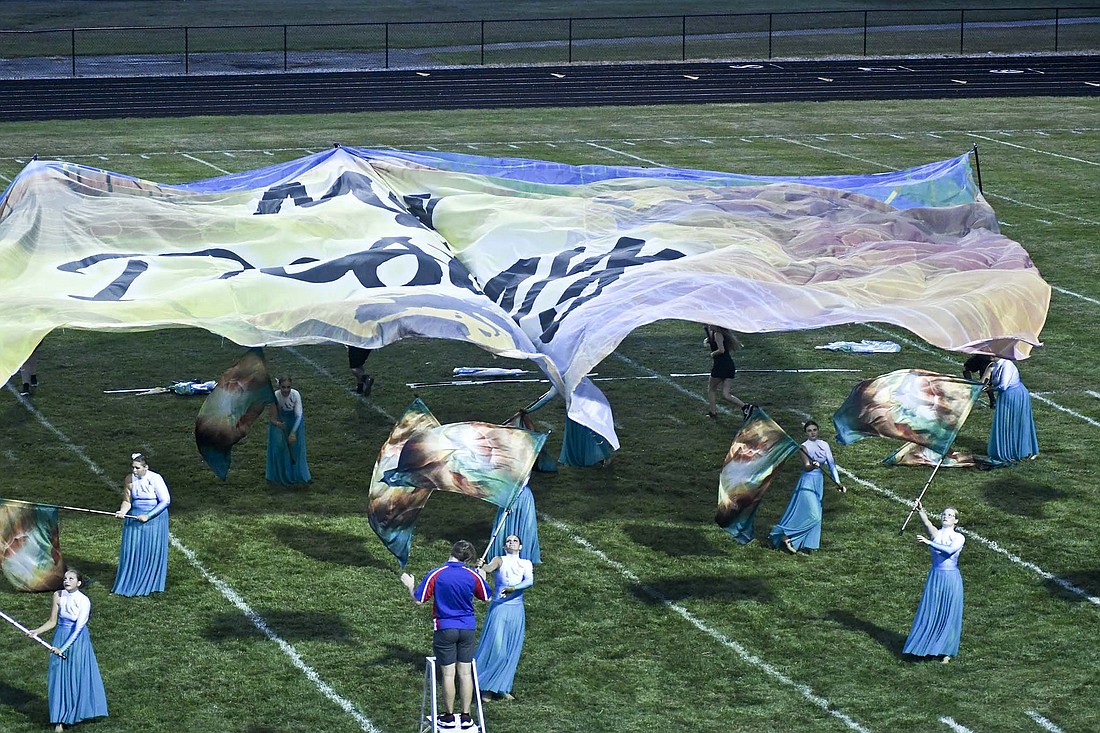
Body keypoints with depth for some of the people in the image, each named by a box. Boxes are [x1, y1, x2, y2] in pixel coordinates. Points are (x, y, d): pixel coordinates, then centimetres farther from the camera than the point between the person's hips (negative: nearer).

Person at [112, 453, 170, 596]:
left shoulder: (155, 478, -15)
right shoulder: (130, 480, -3)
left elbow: (166, 500, -14)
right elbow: (127, 501, 4)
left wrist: (148, 516, -19)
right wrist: (122, 512, -19)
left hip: (154, 518, -4)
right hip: (135, 518, 4)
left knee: (152, 551, 2)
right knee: (131, 551, 2)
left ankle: (150, 584, 15)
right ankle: (130, 583, 12)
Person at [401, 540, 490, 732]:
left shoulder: (436, 575, -13)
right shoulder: (473, 576, -6)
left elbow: (418, 600, -9)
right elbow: (486, 597, 10)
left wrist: (410, 585, 11)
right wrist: (483, 573, 26)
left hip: (445, 629, -2)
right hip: (468, 628, 2)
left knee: (448, 674, 4)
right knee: (465, 673, 8)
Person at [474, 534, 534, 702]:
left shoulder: (526, 564, 9)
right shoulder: (500, 560, 1)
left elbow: (530, 581, -10)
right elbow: (489, 568, -21)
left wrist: (513, 588, -28)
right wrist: (482, 566, -45)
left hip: (516, 611, 4)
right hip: (499, 608, -4)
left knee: (511, 651, 6)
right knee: (495, 647, -10)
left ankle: (502, 688, 16)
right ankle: (486, 688, 1)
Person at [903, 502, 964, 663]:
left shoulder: (959, 538, -5)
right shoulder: (936, 533, 1)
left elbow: (950, 550, -25)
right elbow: (927, 523, -20)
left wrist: (929, 542, -33)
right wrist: (920, 510, -38)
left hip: (951, 579, -2)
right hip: (935, 577, 2)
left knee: (949, 615, 3)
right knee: (929, 612, 4)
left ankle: (946, 651, 13)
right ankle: (927, 646, 16)